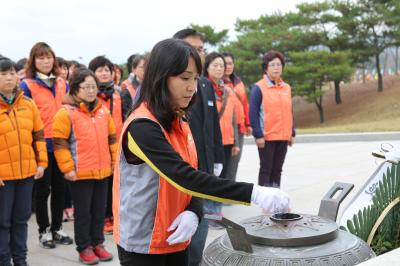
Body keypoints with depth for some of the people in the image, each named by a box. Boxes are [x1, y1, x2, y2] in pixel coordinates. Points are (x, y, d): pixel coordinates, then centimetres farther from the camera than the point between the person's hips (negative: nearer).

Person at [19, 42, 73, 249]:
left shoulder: (62, 84, 9)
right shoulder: (27, 85, -6)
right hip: (40, 146, -4)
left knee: (59, 187, 12)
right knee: (43, 189, 6)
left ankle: (57, 228, 26)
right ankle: (44, 230, 20)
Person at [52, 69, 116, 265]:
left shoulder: (103, 111, 9)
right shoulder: (66, 112, -9)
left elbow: (112, 138, 16)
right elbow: (59, 143, -11)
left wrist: (115, 161, 12)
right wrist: (67, 168, -14)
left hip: (103, 172, 5)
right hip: (80, 173, -5)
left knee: (99, 211, 14)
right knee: (83, 212, 6)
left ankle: (97, 244, 27)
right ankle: (84, 248, 18)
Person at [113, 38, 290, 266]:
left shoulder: (179, 123, 6)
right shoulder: (142, 127, -21)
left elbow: (192, 177, 6)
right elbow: (184, 177, -29)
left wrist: (193, 212, -15)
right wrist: (253, 193, -32)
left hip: (175, 239, 7)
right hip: (143, 243, -7)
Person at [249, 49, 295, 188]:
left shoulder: (286, 88, 11)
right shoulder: (258, 88, -7)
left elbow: (289, 112, 17)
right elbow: (253, 113, -11)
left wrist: (292, 133, 14)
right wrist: (258, 135, -16)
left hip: (283, 136, 5)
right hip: (266, 137, -5)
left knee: (277, 169, 11)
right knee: (266, 169, 0)